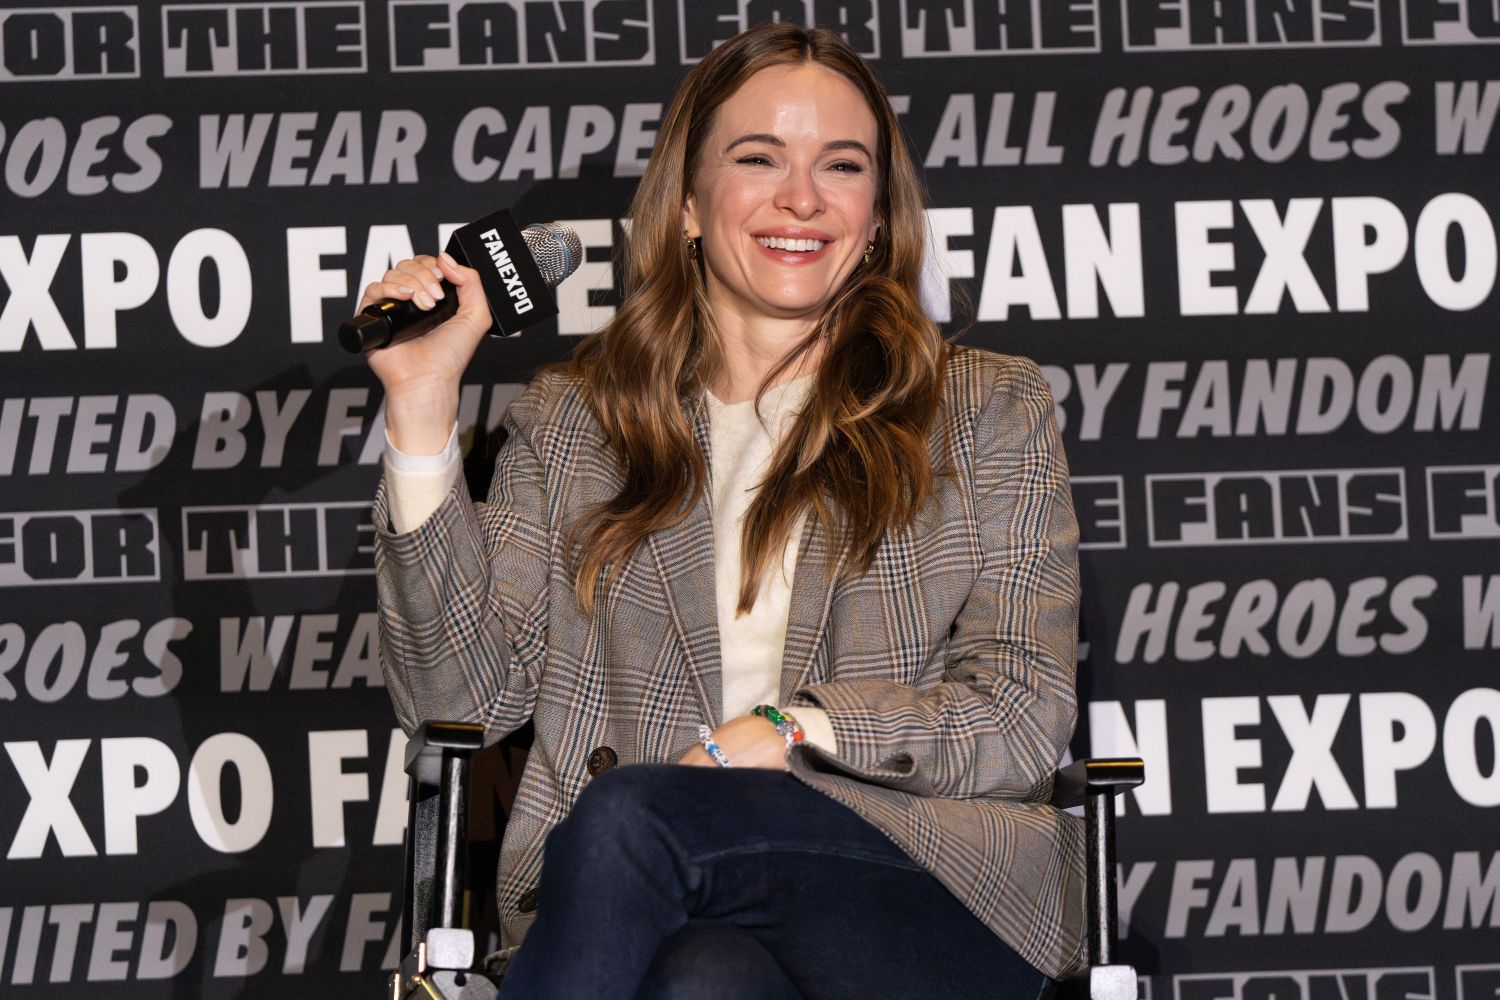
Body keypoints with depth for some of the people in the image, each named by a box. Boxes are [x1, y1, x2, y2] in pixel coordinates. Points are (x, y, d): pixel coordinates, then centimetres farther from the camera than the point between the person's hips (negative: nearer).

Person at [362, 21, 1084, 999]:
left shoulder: (989, 409, 16)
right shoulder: (573, 422, 19)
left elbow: (1023, 718, 6)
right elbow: (461, 696, 8)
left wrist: (794, 728, -10)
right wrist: (424, 408, 1)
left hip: (937, 884, -1)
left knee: (625, 816, -31)